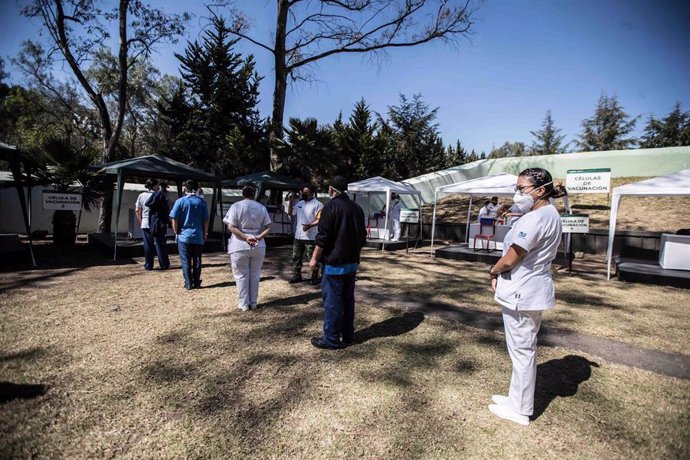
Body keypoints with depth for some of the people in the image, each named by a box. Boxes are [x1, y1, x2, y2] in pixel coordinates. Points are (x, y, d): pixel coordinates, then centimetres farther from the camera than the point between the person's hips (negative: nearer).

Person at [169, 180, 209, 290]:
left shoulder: (180, 201, -4)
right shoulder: (201, 202, 1)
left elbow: (174, 219, -4)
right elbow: (206, 220, 2)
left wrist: (176, 233, 6)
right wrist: (205, 233, 12)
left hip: (184, 236, -2)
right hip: (198, 237, 2)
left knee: (185, 261, 5)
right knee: (197, 261, 8)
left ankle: (188, 283, 7)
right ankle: (196, 283, 12)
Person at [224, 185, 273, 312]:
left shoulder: (236, 206, -3)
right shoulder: (261, 207, 5)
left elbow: (231, 227, -13)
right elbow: (268, 227, -1)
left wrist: (246, 237, -16)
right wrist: (259, 237, -11)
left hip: (240, 246, -3)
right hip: (258, 246, 3)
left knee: (241, 275, 8)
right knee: (255, 275, 13)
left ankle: (244, 304, 13)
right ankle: (253, 302, 20)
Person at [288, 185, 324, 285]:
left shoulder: (317, 204, -10)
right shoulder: (299, 203, 12)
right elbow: (291, 214, 20)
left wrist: (310, 225, -27)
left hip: (311, 237, -7)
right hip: (298, 236, 7)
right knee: (296, 257, 13)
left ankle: (315, 277, 15)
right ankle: (297, 276, 26)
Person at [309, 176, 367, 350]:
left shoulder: (331, 206, -13)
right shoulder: (357, 208, 10)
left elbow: (322, 237, -16)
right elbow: (362, 237, 14)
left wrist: (314, 258, -6)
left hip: (334, 263, -7)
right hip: (352, 263, 8)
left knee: (332, 301, 0)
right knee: (348, 299, 15)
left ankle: (331, 339, 8)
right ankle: (347, 335, 26)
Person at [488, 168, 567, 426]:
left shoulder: (535, 218, -22)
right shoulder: (550, 214, 11)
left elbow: (510, 259, -21)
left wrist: (494, 271, 0)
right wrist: (501, 273, 6)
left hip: (521, 293, -10)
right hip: (534, 289, 10)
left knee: (522, 351, 4)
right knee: (525, 349, 20)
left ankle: (520, 410, 20)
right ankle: (518, 399, 37)